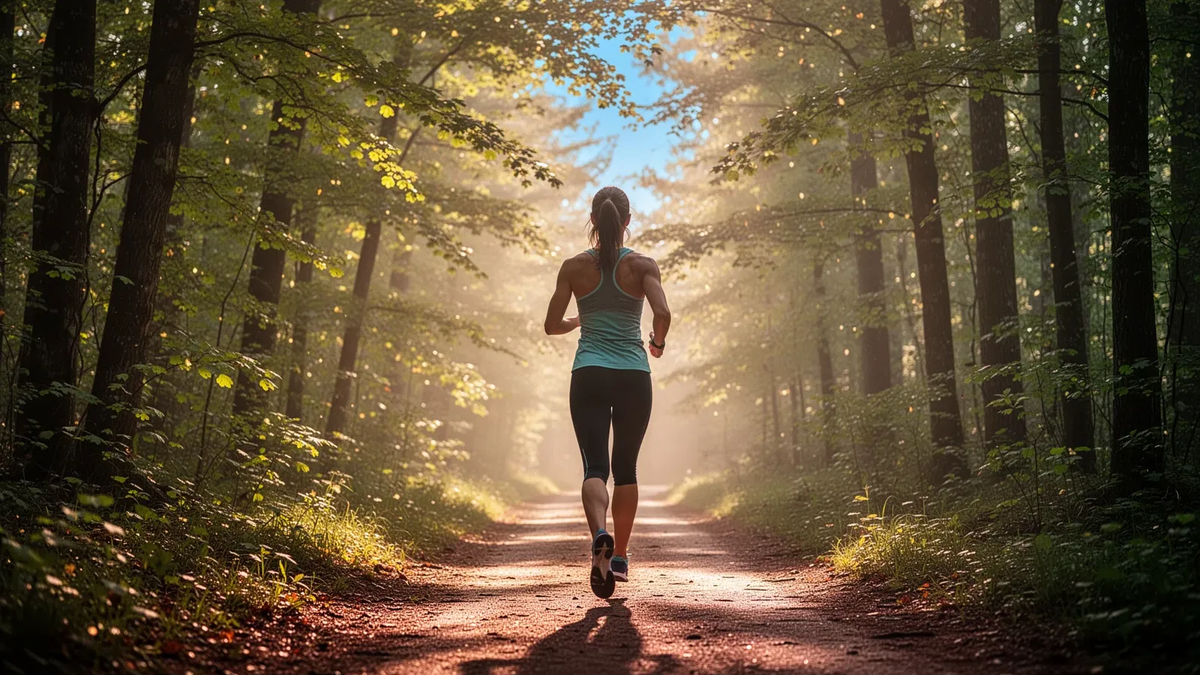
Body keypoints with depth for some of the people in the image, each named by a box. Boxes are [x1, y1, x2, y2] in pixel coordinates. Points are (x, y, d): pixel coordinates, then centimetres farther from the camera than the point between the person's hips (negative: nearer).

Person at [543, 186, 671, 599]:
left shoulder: (574, 267, 2)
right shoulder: (643, 265, -2)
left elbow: (552, 325, 2)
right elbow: (662, 313, -15)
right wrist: (658, 343, 6)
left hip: (589, 375, 0)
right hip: (633, 375, 0)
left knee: (595, 466, -4)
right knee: (626, 467, 14)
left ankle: (600, 535, -33)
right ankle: (620, 556, 20)